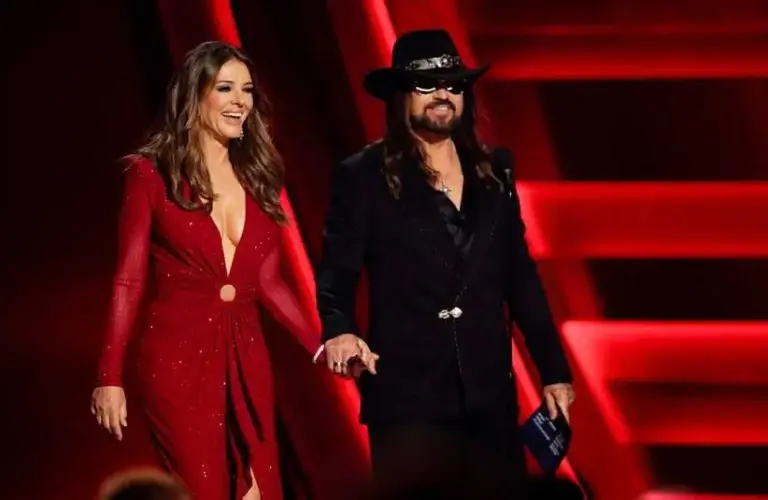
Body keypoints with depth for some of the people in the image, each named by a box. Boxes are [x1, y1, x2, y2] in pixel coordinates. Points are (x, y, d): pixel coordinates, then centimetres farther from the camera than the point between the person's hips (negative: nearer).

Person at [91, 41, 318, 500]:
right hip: (179, 358, -5)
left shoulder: (257, 176, 11)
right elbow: (129, 281, -5)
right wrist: (111, 377, -10)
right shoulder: (153, 173, -3)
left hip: (246, 359, 5)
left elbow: (268, 282, 12)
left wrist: (322, 345, 1)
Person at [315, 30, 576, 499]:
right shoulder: (364, 176, 0)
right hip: (407, 397, -4)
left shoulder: (493, 171, 12)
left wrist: (554, 369, 12)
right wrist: (341, 330, -27)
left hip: (489, 395, 4)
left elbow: (520, 276, 14)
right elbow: (338, 271, -6)